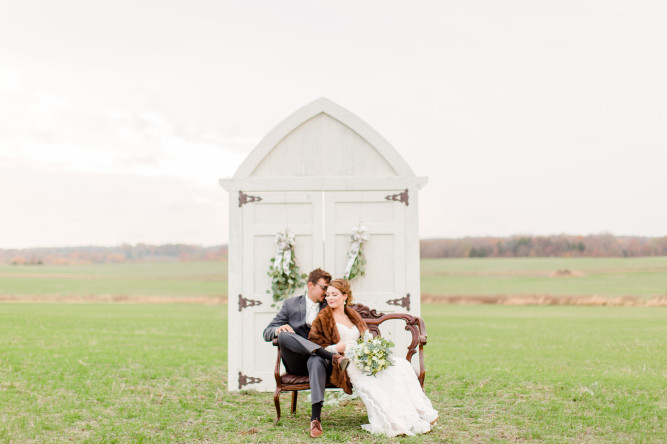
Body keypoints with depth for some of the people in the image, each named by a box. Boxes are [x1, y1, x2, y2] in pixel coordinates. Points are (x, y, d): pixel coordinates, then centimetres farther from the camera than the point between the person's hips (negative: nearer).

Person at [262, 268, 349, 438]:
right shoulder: (291, 304, 12)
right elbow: (267, 333, 9)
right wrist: (278, 329, -16)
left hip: (318, 358, 0)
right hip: (296, 363, 1)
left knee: (316, 361, -39)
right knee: (284, 334, -30)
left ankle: (315, 418, -48)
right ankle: (331, 357, -40)